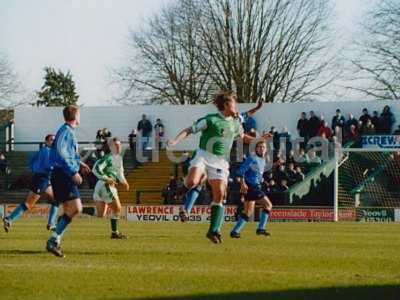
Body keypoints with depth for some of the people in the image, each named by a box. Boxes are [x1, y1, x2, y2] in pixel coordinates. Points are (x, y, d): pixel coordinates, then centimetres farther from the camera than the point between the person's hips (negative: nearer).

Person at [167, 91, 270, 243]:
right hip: (204, 156, -5)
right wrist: (175, 140, -21)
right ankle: (186, 208, -9)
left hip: (220, 161, 5)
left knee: (220, 194, -4)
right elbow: (189, 130, -7)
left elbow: (242, 136, 34)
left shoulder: (235, 122, 14)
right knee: (193, 181, -32)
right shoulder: (210, 120, -6)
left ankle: (214, 230, 2)